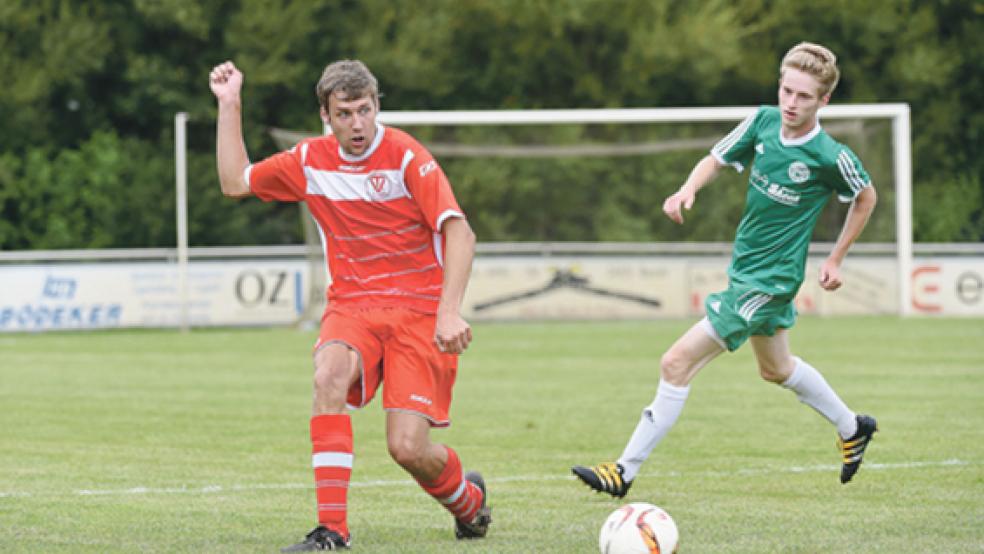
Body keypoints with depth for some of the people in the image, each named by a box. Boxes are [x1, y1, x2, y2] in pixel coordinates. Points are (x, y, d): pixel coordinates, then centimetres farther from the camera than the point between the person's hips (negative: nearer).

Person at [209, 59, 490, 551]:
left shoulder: (405, 156, -10)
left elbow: (459, 233, -16)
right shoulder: (310, 160, 5)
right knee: (329, 372, -32)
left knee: (408, 449, -15)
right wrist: (229, 106, 9)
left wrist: (449, 312, -26)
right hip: (351, 307, 4)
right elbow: (235, 182, 16)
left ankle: (467, 498, 23)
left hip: (417, 311, -3)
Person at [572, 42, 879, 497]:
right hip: (744, 267, 8)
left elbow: (866, 197, -1)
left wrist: (836, 259, 1)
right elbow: (715, 160, 7)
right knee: (776, 368, 29)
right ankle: (852, 428, 50)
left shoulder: (831, 157, -19)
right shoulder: (762, 121, -6)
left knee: (678, 362, -13)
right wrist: (688, 189, -14)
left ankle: (626, 471, -6)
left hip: (769, 282, -8)